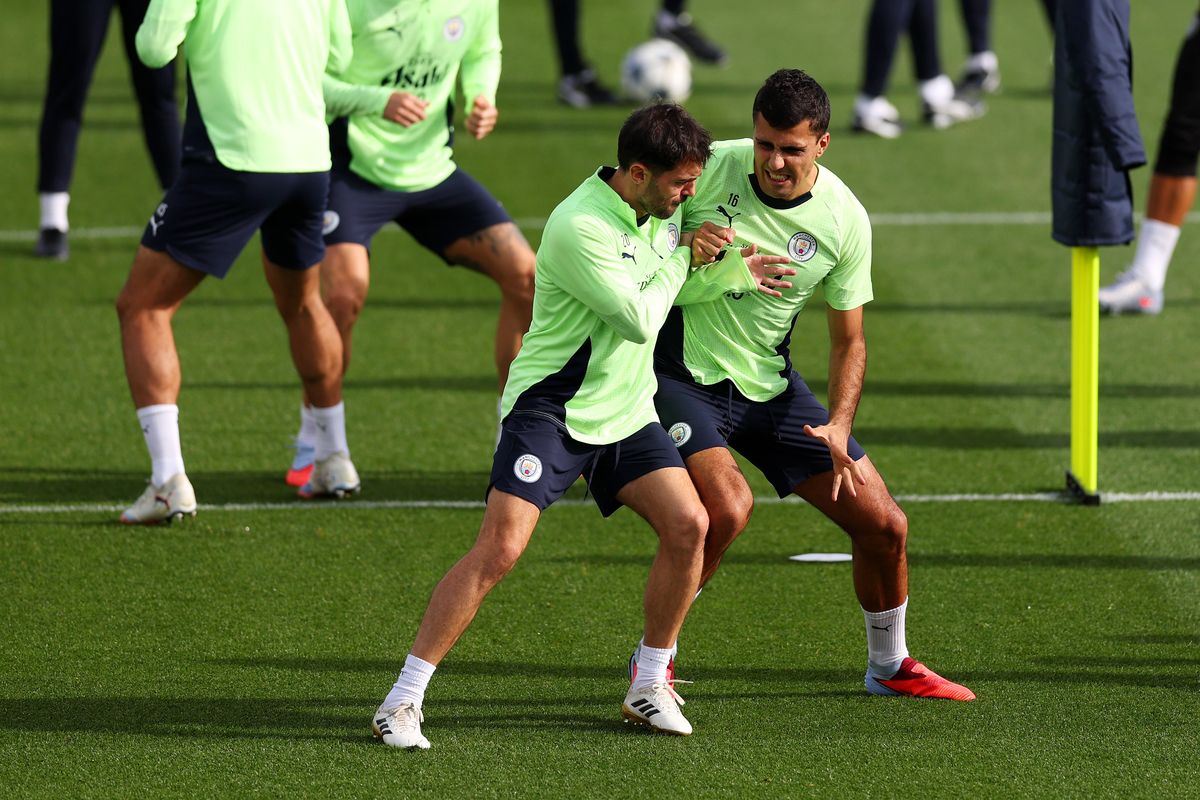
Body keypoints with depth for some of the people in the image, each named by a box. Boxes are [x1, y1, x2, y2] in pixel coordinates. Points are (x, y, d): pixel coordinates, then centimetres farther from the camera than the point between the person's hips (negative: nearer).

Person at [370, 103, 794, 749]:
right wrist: (679, 259, -7)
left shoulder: (659, 211, 4)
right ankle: (403, 702, -13)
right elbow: (639, 320, -22)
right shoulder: (579, 228, -24)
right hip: (550, 409, -8)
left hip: (626, 411, 8)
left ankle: (649, 688, 8)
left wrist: (735, 274, 8)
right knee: (500, 548, -18)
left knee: (688, 524, -8)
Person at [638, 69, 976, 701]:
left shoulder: (845, 221, -8)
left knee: (883, 525, 2)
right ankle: (651, 657, -10)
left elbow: (849, 340, 1)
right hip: (681, 374, -4)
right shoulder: (709, 167, -17)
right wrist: (684, 247, -27)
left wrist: (838, 427, -15)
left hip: (770, 385, 4)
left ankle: (889, 667, 29)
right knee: (728, 506, -30)